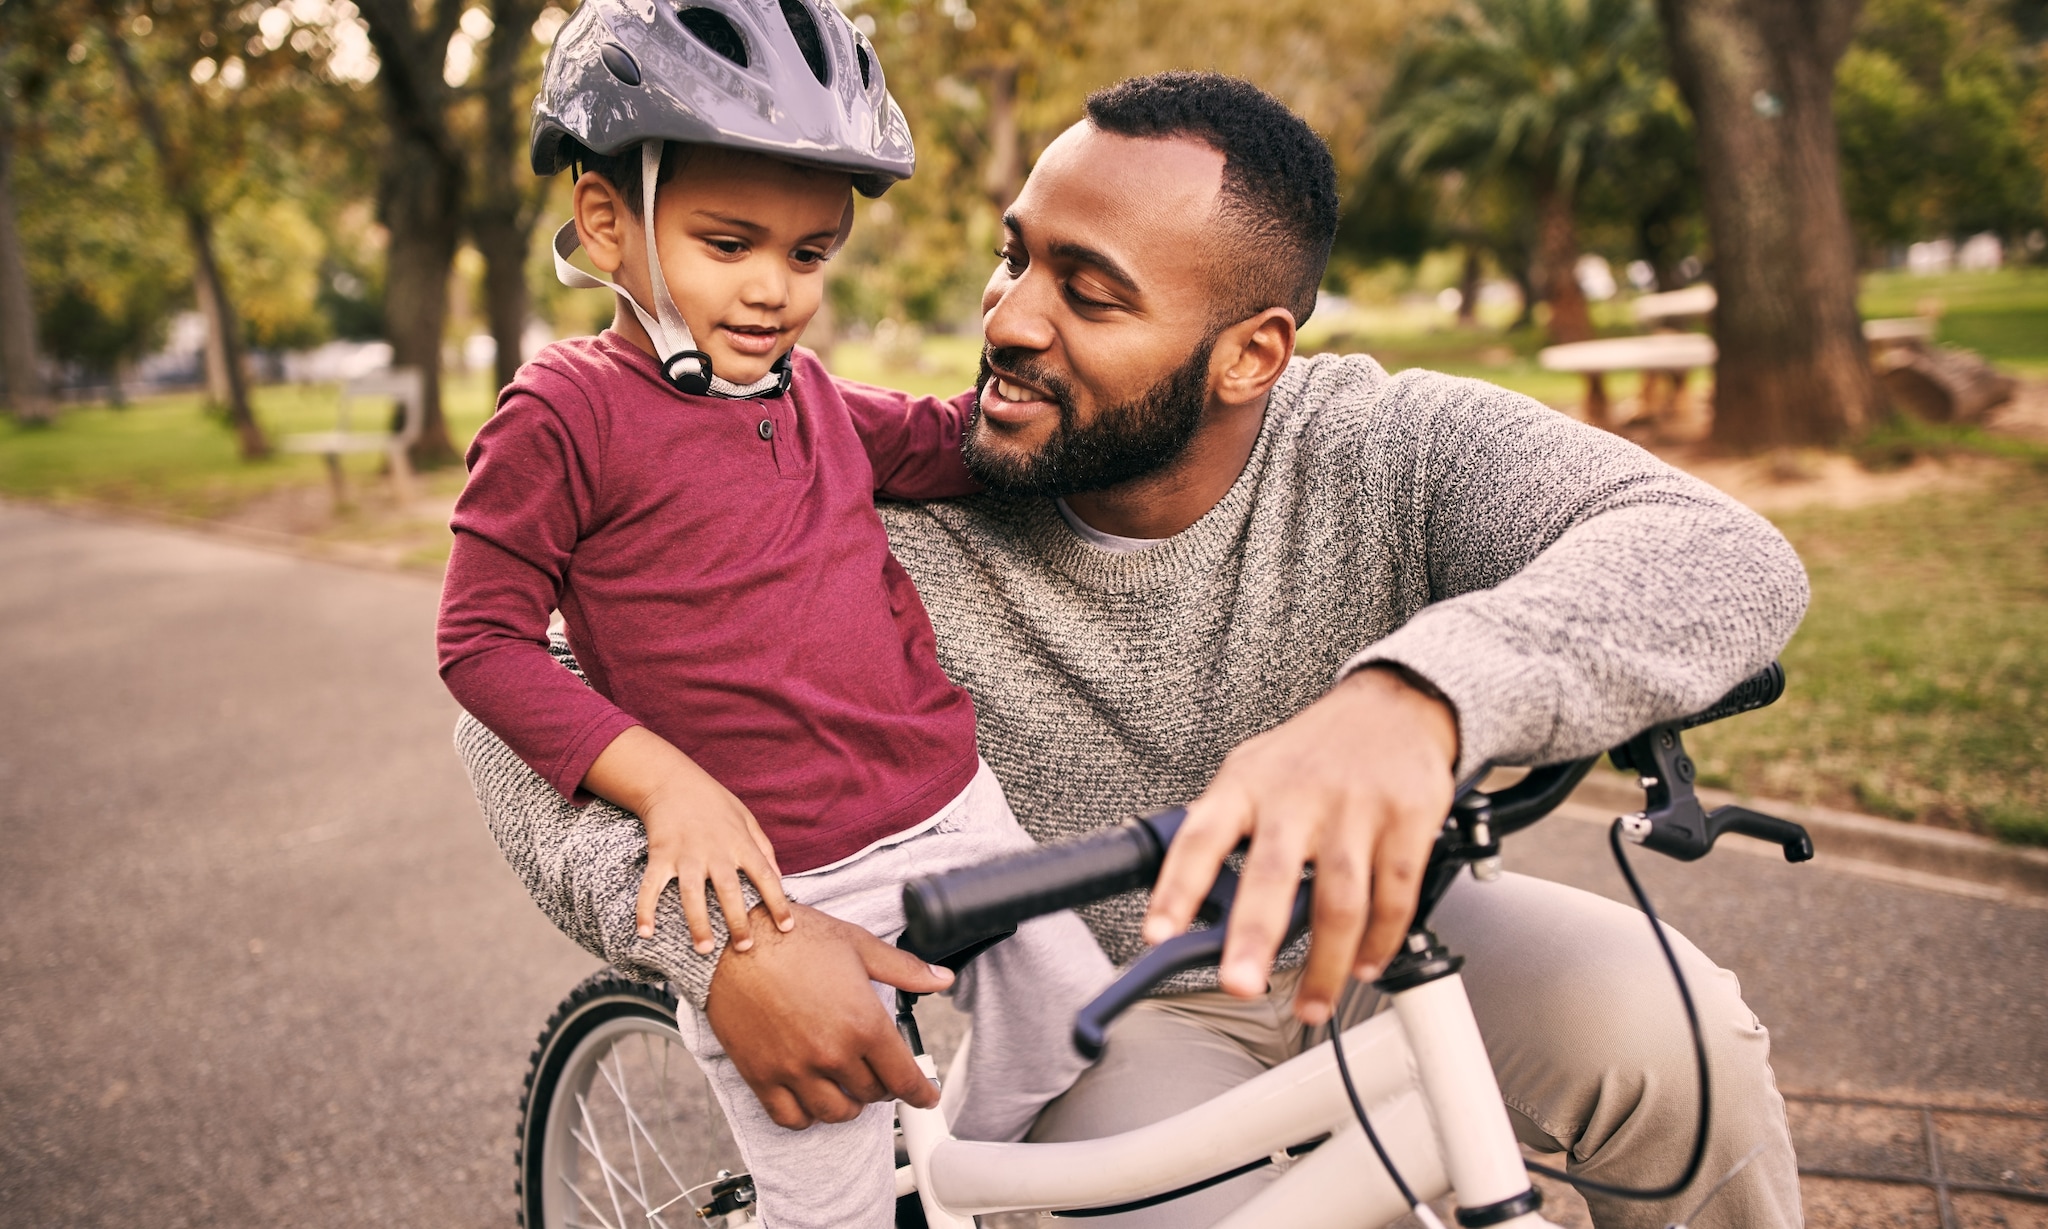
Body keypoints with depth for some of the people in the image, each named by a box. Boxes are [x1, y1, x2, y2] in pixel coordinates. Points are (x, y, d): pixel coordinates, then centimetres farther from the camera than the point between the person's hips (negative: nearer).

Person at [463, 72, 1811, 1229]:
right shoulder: (905, 528, -21)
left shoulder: (1389, 449, -20)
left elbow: (1726, 553, -37)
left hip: (1380, 934, 1)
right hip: (1126, 1011, 0)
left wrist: (1413, 693, -57)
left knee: (1658, 1022, -26)